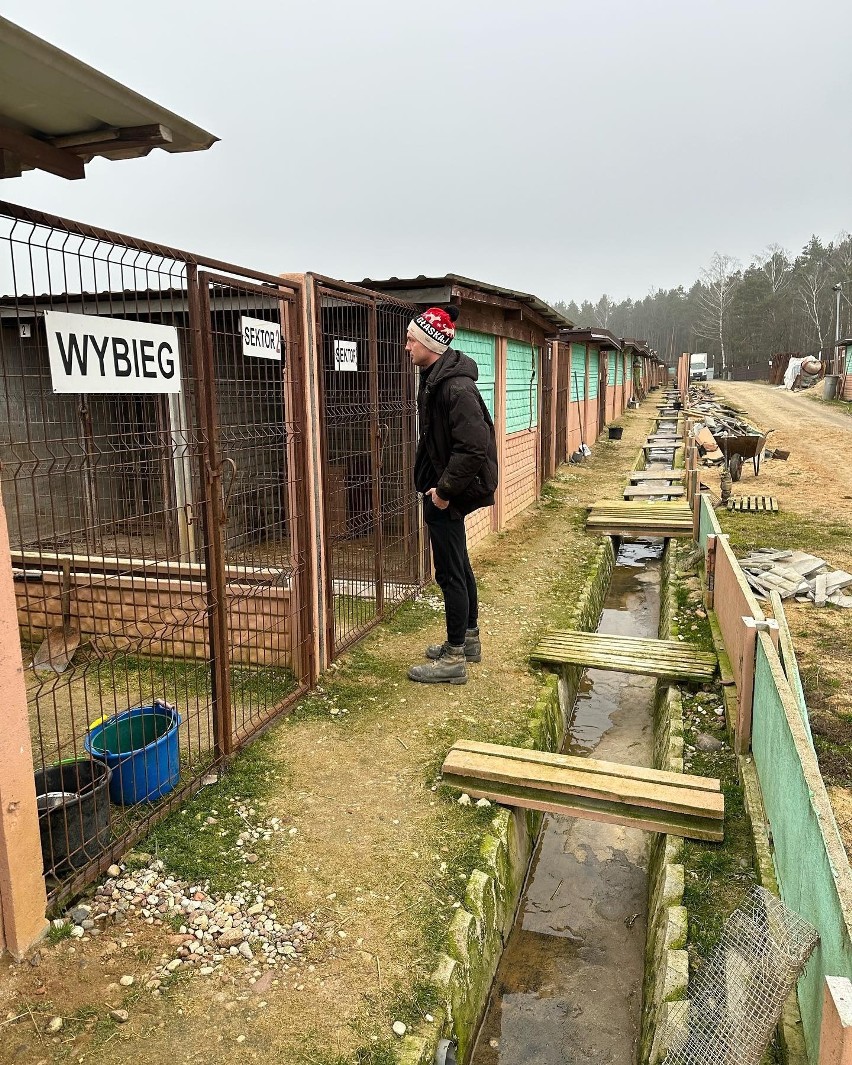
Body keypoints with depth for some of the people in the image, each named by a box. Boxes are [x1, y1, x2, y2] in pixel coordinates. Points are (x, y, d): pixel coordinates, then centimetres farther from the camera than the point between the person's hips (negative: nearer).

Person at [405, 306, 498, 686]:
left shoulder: (456, 387, -23)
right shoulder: (435, 378, 9)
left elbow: (474, 448, -29)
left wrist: (445, 490, -22)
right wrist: (437, 485, 14)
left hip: (448, 496, -10)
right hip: (441, 486, 10)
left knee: (449, 572, -1)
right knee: (459, 565, 20)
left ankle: (454, 659, 11)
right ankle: (468, 639, 36)